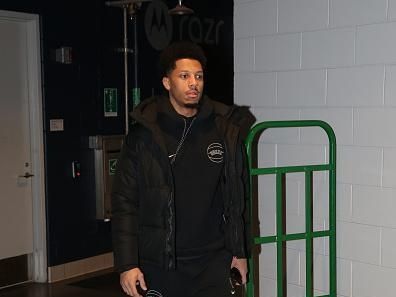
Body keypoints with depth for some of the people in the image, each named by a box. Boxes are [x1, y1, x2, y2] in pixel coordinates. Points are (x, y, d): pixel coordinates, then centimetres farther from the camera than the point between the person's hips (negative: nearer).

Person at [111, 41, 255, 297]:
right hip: (158, 265, -1)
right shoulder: (144, 134, -6)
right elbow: (124, 203, -5)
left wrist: (239, 251, 12)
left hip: (212, 262, 2)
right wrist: (126, 264, -9)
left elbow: (237, 198, 9)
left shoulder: (226, 130, 1)